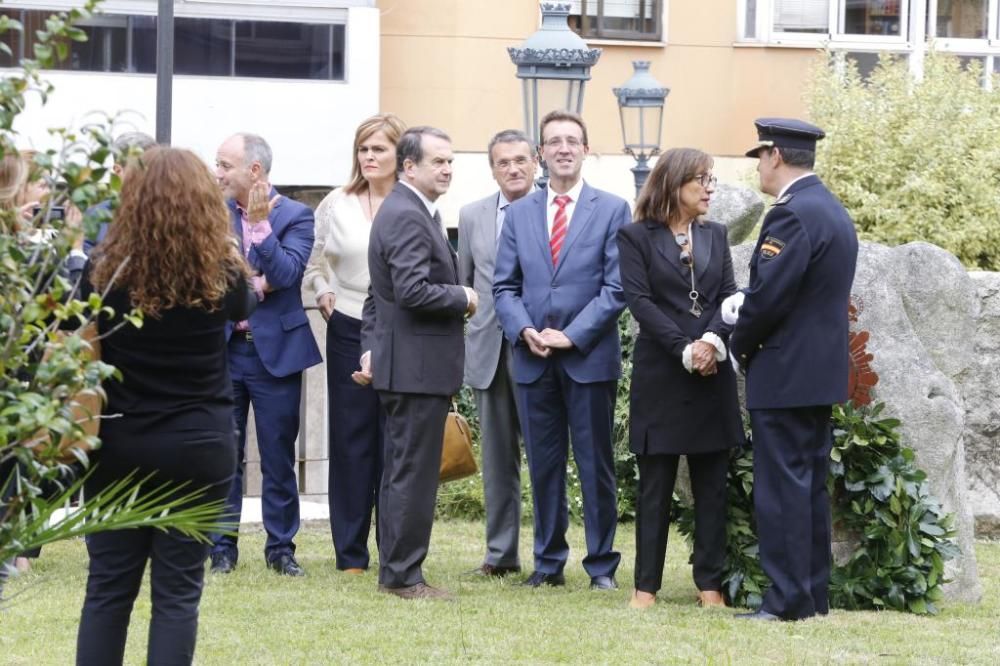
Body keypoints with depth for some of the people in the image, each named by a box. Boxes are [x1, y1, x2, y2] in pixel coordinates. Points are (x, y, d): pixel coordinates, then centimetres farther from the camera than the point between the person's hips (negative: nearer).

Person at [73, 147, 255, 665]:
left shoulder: (105, 267, -7)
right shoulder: (220, 271, -5)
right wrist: (223, 249, 27)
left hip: (118, 444, 1)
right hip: (198, 447, -1)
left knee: (108, 585, 8)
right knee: (177, 589, 3)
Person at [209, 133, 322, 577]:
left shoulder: (295, 216, -4)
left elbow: (285, 275, -16)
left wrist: (260, 224, -20)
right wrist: (253, 285, -12)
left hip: (275, 350, -2)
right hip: (222, 348, 2)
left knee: (278, 456, 4)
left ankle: (281, 547, 13)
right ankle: (222, 547, 13)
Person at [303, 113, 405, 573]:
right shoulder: (336, 205, 6)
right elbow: (315, 263, 19)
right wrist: (323, 294, 2)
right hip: (349, 333, 2)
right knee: (351, 440, 4)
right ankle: (351, 553, 9)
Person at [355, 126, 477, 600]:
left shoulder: (403, 211, 17)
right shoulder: (408, 217, -17)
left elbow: (380, 293, 21)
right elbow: (413, 291, -27)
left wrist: (372, 347, 19)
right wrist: (462, 298, -12)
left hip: (402, 363, 11)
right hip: (418, 366, -11)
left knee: (400, 471, 14)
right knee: (413, 473, -6)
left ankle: (396, 570, 21)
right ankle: (403, 575, -2)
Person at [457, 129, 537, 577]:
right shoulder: (472, 216, 11)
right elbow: (464, 282, 15)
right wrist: (463, 341, 11)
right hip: (487, 350, 4)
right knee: (497, 455, 8)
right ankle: (501, 552, 14)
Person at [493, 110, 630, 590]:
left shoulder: (612, 210, 1)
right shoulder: (519, 213, 12)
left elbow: (616, 287, -5)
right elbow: (505, 285, 10)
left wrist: (572, 335, -13)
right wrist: (524, 330, -9)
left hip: (589, 357, -3)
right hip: (532, 359, 3)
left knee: (596, 465, 2)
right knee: (543, 465, 7)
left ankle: (601, 565, 8)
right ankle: (548, 563, 15)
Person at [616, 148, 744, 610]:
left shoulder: (715, 235, 13)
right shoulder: (637, 237, 0)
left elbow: (729, 294, 5)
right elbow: (639, 300, -8)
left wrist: (713, 340, -14)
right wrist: (686, 350, -16)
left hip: (713, 373, 4)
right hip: (660, 375, -4)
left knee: (711, 482, 4)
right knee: (655, 483, 0)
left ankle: (710, 582, 8)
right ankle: (646, 584, 5)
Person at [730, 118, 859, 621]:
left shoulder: (791, 214, -17)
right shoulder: (833, 211, 14)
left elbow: (767, 295, -21)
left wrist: (741, 345, -4)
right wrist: (751, 337, 14)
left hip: (784, 373, -10)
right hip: (822, 369, 10)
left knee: (782, 486, -7)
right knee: (810, 485, 13)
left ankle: (788, 599, -7)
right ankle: (814, 594, 18)